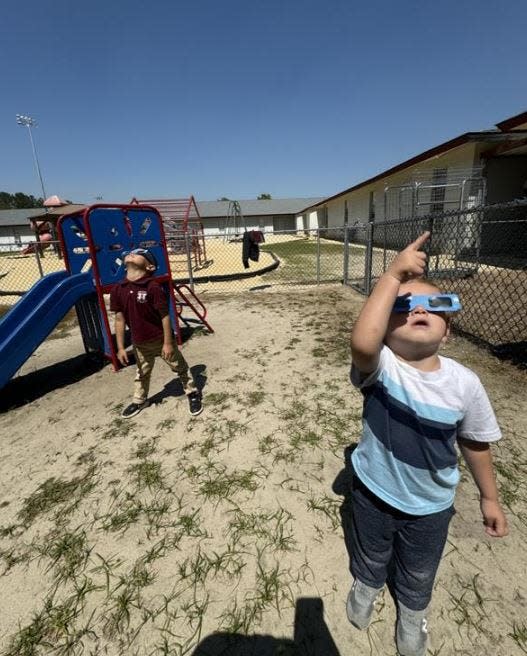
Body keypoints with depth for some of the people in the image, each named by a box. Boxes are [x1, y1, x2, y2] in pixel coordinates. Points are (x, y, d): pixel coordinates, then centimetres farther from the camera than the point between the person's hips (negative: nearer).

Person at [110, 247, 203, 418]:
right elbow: (120, 319, -1)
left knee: (180, 368, 12)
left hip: (161, 339, -5)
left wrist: (168, 342, -15)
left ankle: (193, 393, 33)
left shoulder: (153, 286, -21)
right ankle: (139, 400, 48)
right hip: (139, 343, 5)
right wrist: (120, 347, 0)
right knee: (142, 373, 25)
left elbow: (165, 315, -17)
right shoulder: (117, 289, -6)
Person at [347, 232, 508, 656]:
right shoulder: (380, 366, -30)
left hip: (431, 505, 2)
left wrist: (489, 497, 6)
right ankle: (365, 586, 65)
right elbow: (361, 342, -55)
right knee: (370, 556, 30)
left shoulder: (464, 384, -21)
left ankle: (413, 612, 65)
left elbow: (475, 442, -5)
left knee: (419, 574, 30)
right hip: (373, 491, -1)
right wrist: (394, 276, -51)